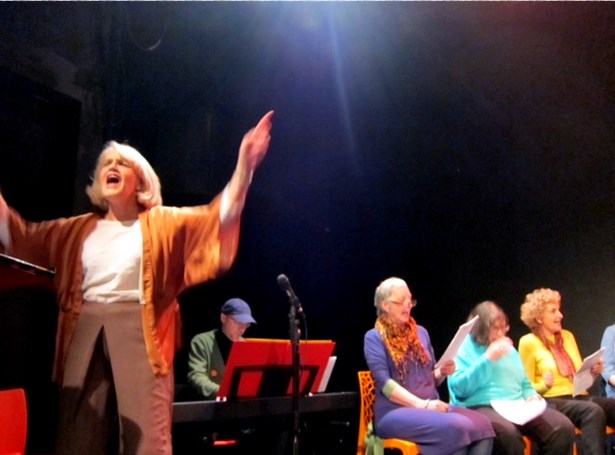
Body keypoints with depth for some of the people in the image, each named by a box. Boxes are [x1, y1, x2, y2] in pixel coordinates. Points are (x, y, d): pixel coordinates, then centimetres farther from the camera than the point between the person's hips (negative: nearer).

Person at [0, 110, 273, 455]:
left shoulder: (163, 224, 6)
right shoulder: (78, 229, 16)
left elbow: (219, 218, -6)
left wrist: (244, 167, -19)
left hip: (141, 335, -4)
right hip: (86, 336, 4)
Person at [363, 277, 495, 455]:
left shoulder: (421, 332, 19)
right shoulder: (374, 338, 0)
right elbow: (385, 383, -12)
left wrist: (442, 372, 1)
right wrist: (422, 404, -21)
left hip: (432, 407, 6)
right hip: (395, 412, -6)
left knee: (481, 425, -23)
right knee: (456, 427, -32)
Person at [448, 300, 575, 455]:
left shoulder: (509, 349, 23)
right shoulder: (464, 348, 3)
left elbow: (525, 384, 29)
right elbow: (458, 388, -11)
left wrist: (531, 396, 5)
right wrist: (487, 359, -13)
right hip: (481, 408, -6)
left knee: (564, 428, -18)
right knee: (508, 433, -40)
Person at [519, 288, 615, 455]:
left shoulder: (567, 336, 19)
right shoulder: (528, 342, -1)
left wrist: (593, 374, 2)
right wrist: (545, 385, -21)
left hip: (580, 397, 6)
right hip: (552, 401, -6)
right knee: (593, 411, -35)